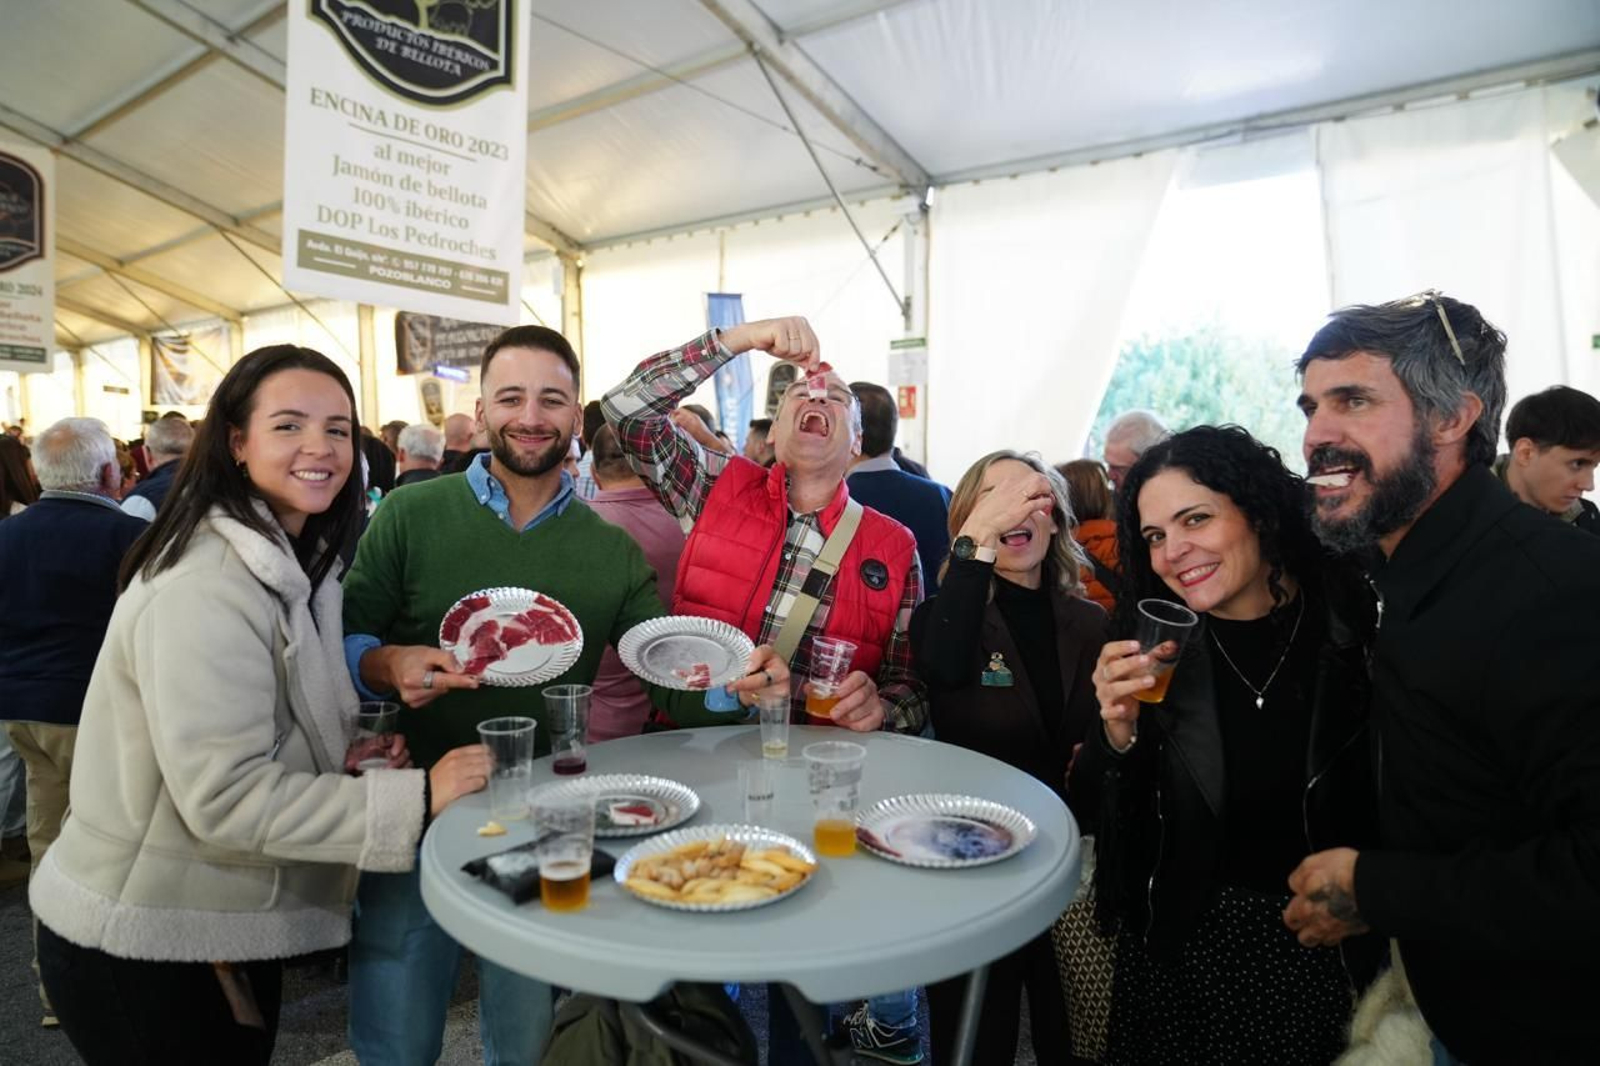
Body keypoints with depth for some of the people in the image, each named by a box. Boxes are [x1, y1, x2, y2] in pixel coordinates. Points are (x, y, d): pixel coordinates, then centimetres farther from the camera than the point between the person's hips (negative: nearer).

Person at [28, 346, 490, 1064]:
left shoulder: (293, 561, 5)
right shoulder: (207, 585, -26)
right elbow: (224, 794, -29)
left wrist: (351, 755, -5)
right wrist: (415, 799, -29)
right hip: (144, 941, -9)